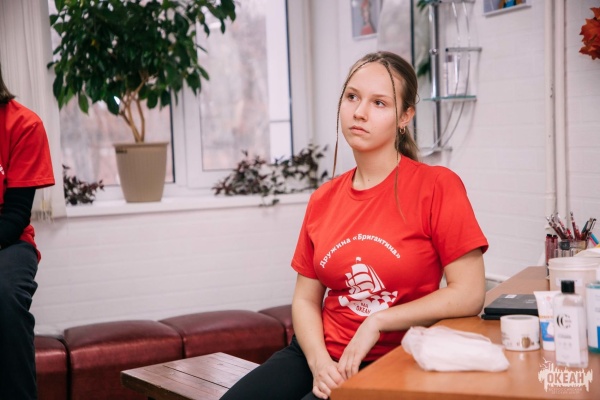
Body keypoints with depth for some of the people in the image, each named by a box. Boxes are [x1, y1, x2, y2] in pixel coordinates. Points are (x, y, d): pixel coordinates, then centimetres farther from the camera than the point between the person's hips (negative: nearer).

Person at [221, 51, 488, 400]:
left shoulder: (438, 186, -6)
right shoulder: (323, 200, 9)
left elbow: (469, 294, -10)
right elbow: (306, 299, 9)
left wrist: (377, 323, -11)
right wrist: (319, 362, -9)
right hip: (321, 356, 5)